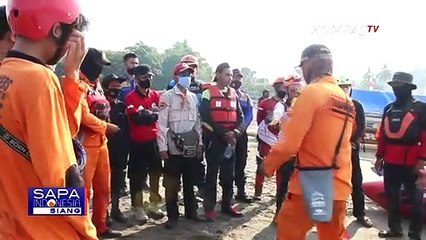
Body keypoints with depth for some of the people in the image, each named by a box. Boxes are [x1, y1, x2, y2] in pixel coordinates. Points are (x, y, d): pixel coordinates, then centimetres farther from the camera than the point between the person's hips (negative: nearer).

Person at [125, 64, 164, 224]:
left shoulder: (156, 95, 9)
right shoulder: (131, 97, -7)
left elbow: (161, 114, -3)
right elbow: (136, 117, -19)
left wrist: (145, 113, -14)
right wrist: (153, 113, -10)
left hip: (154, 140, 5)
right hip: (138, 142, -5)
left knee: (155, 172, 13)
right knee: (137, 176, 3)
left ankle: (153, 205, 28)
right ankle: (138, 208, 15)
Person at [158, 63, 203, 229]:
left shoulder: (194, 97, 12)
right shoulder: (167, 96, -6)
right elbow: (162, 123, -9)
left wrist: (199, 142, 10)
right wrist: (162, 147, -13)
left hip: (191, 146, 5)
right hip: (174, 146, -5)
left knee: (190, 181, 14)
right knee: (172, 184, 3)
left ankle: (191, 211, 28)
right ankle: (172, 216, 14)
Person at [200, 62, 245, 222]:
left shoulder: (233, 94, 12)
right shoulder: (209, 92, -5)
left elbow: (240, 116, 9)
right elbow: (206, 117, -13)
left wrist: (235, 132, -10)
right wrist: (223, 133, -16)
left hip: (231, 140, 5)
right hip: (214, 139, -5)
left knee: (229, 174, 11)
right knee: (212, 174, 2)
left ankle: (227, 205, 24)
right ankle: (209, 208, 11)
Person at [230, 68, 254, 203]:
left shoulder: (246, 97, 14)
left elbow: (249, 115, 4)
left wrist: (243, 126, -13)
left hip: (241, 133, 5)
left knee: (241, 163, 8)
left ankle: (241, 192, 16)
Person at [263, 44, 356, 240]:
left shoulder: (312, 92, -12)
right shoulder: (346, 101, 12)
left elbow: (290, 142, -15)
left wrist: (268, 164, 0)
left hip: (311, 183, -7)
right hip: (338, 184, 8)